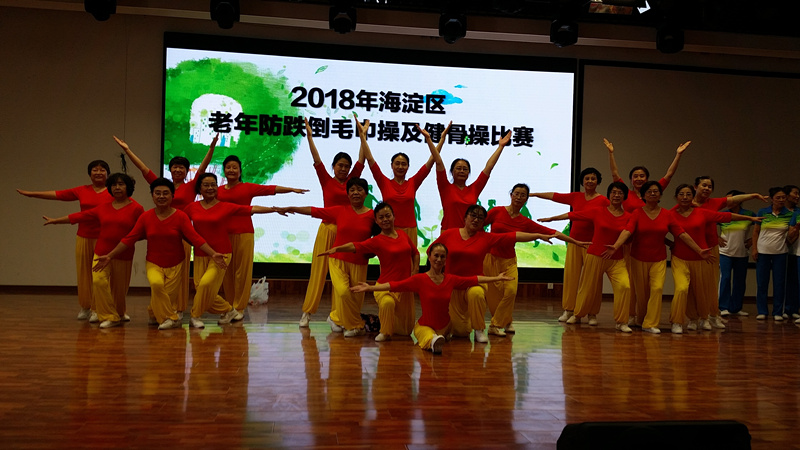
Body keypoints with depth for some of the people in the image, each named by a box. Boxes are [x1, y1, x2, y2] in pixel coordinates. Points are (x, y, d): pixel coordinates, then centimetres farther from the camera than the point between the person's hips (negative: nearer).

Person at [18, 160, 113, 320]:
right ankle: (85, 308, 19)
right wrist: (30, 193, 13)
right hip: (84, 238, 4)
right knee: (84, 273, 7)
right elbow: (56, 194, 12)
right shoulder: (82, 191, 9)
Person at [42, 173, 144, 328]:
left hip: (123, 256, -3)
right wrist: (56, 220, 16)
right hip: (102, 253, 3)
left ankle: (119, 313, 35)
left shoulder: (136, 209, -4)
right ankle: (109, 317, -5)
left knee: (119, 288, 6)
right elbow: (81, 216, 13)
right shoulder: (103, 208, 8)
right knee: (98, 280, -15)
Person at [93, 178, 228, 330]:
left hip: (175, 265, 0)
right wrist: (109, 256, -6)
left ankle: (155, 314, 38)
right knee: (156, 284, -29)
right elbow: (129, 239, -1)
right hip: (154, 264, 0)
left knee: (168, 298, 2)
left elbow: (195, 238, -16)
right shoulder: (145, 217, -2)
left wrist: (213, 254, -28)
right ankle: (171, 318, -10)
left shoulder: (180, 216, -8)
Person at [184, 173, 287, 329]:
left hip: (221, 254, -3)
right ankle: (228, 310, 25)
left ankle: (196, 316, 1)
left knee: (207, 283, -22)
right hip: (200, 255, 4)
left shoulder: (226, 207, -3)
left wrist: (277, 209, -15)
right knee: (200, 287, 0)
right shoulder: (192, 208, 5)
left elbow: (253, 209, -8)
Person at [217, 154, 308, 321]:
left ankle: (239, 308, 7)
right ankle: (229, 307, 15)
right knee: (226, 272, 6)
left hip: (244, 234, -3)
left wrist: (292, 189, -11)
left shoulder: (248, 188, 3)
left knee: (242, 271, -1)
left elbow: (271, 189, -3)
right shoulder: (218, 191, 12)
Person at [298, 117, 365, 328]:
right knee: (319, 270, -3)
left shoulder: (351, 180, 10)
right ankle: (307, 311, 2)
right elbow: (316, 159, -3)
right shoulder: (326, 180, 4)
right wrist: (309, 136, -9)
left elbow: (361, 160, 7)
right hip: (327, 229, -3)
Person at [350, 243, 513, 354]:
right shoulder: (420, 279, -13)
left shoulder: (451, 280, -4)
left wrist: (497, 278, 8)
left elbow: (475, 279, 5)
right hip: (425, 326, -9)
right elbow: (394, 285, -20)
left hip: (445, 324, 9)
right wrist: (369, 288, -29)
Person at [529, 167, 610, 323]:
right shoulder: (575, 197, 11)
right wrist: (531, 194, 19)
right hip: (574, 241, 4)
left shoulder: (603, 201, -1)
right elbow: (554, 196, 16)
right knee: (570, 275, 1)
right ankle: (568, 310, 8)